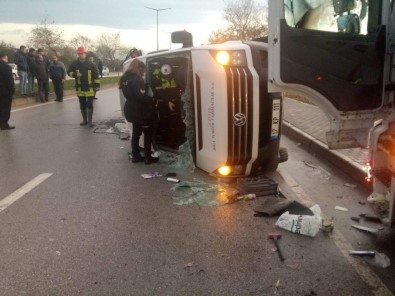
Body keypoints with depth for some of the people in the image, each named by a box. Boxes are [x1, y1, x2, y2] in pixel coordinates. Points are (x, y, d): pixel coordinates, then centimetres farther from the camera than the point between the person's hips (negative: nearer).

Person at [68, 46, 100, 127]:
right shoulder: (74, 64, 2)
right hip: (80, 89, 2)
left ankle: (90, 120, 7)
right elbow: (69, 72, 10)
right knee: (82, 106, 11)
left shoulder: (90, 64, -2)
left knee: (90, 105, -1)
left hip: (90, 88, -2)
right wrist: (75, 74, -11)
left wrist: (97, 85, -3)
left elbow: (96, 75, 1)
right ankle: (84, 120, 23)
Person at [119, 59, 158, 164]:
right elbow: (142, 97, -27)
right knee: (147, 134, 4)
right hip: (140, 112, -9)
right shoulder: (136, 80, -22)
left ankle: (135, 155, 24)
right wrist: (152, 99, -10)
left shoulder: (125, 79, 8)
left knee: (136, 132, 18)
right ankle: (148, 158, 8)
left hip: (132, 110, 9)